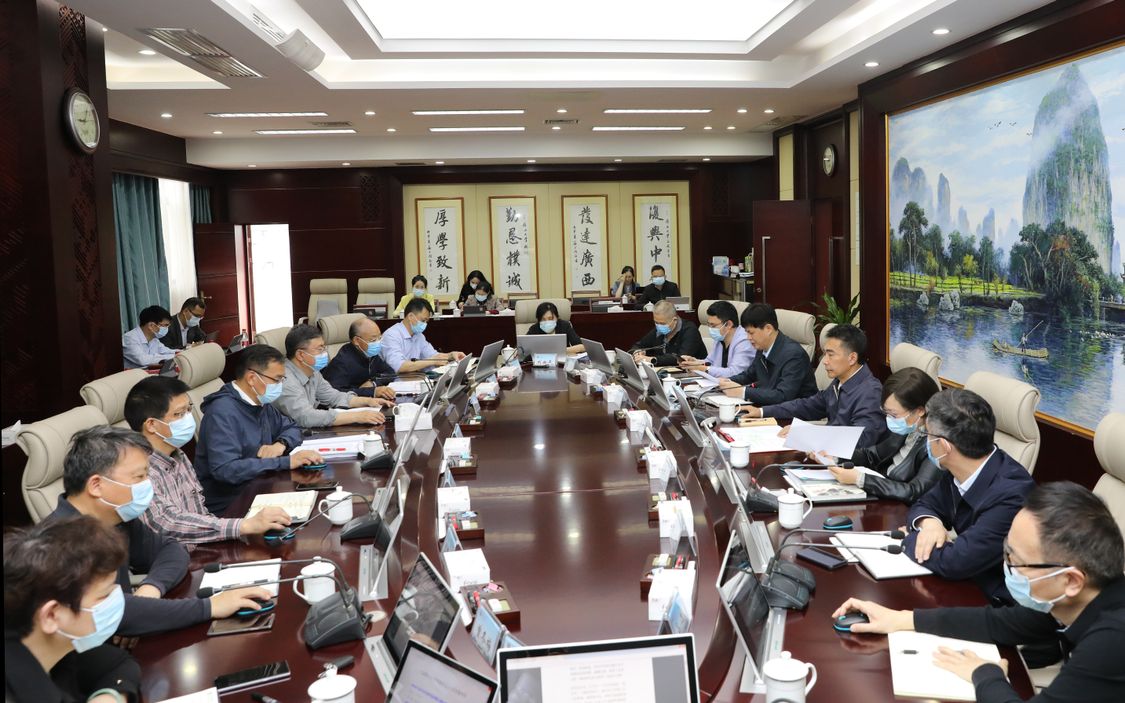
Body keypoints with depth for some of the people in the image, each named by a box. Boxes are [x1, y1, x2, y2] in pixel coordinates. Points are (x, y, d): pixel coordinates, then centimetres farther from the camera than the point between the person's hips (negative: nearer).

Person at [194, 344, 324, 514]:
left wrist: (280, 444, -3)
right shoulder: (223, 412, -17)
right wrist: (286, 462, -28)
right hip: (227, 507, -8)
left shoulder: (261, 404, 9)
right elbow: (224, 469, -28)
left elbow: (291, 428, 22)